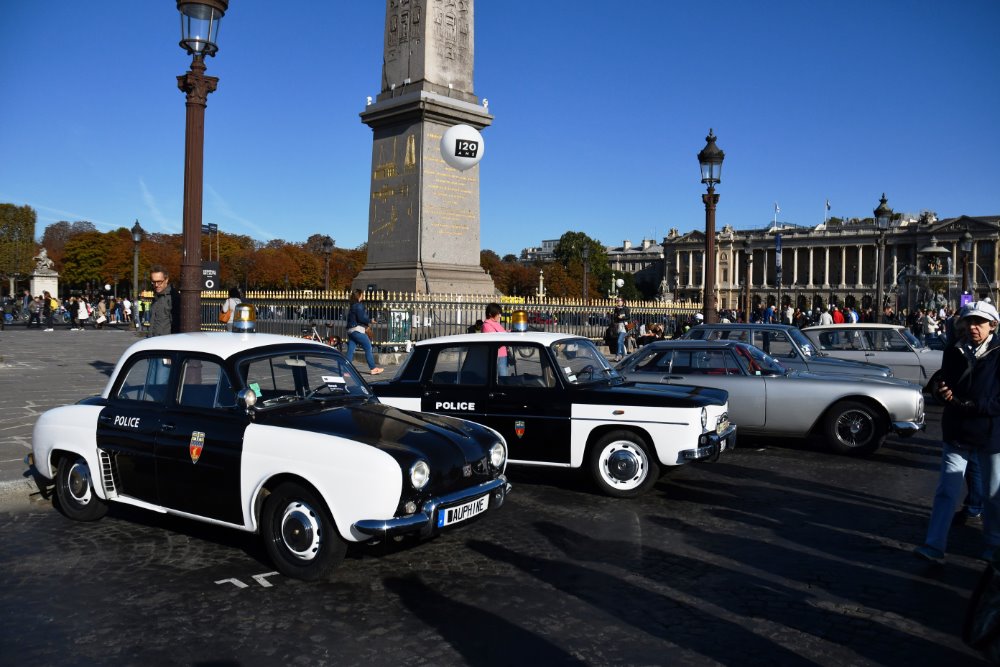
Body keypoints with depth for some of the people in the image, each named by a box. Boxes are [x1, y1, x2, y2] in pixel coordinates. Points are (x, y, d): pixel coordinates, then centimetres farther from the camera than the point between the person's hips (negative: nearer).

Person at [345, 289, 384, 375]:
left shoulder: (352, 306, 18)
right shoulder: (359, 305, -10)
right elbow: (361, 318, -19)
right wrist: (370, 320, -5)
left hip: (350, 331, 9)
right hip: (357, 330, -9)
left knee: (350, 350, 5)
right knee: (368, 348, -1)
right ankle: (373, 368, 3)